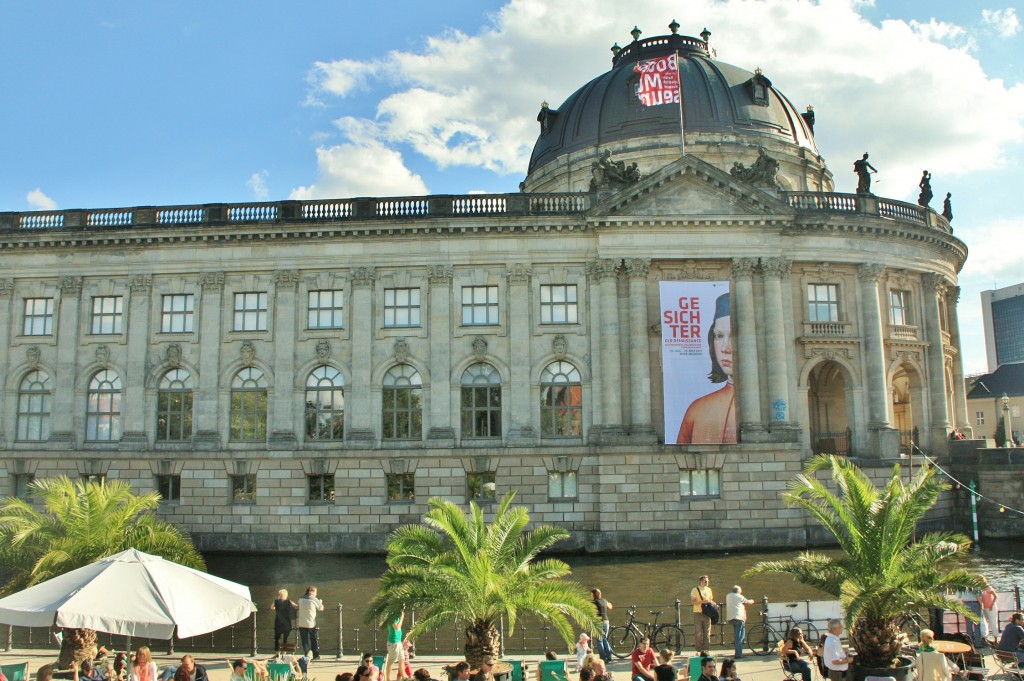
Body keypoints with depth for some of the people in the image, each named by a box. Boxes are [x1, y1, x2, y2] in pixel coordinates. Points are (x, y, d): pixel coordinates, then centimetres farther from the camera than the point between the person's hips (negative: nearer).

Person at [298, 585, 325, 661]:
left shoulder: (301, 599, 3)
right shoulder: (314, 599, -8)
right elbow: (321, 609, 2)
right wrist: (321, 602, 21)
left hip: (301, 623, 2)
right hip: (311, 623, -2)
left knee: (304, 640, 9)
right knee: (314, 640, 12)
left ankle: (307, 653, 0)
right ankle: (315, 655, 15)